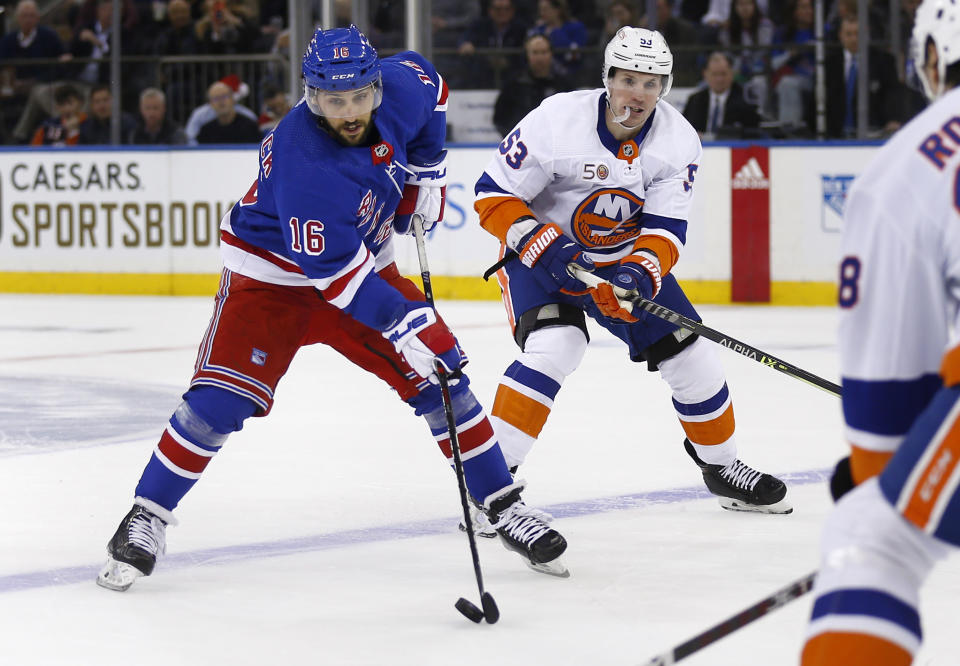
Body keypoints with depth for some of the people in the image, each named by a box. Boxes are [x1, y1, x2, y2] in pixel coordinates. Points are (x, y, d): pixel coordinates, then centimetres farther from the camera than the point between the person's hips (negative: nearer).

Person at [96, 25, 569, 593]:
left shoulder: (400, 88, -18)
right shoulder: (300, 162, -35)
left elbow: (428, 82, 9)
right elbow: (333, 270, -34)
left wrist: (427, 169, 5)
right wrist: (401, 320, -37)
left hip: (364, 259, 6)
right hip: (273, 275, -6)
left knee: (439, 372, -1)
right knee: (223, 398, -18)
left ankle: (505, 507, 11)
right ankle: (148, 518, -1)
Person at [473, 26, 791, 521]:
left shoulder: (679, 140, -13)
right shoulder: (557, 120, -25)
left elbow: (666, 225, -14)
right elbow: (494, 194, -19)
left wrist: (643, 271, -34)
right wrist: (542, 243, -32)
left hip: (627, 259, 5)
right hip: (543, 256, -4)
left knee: (690, 353, 2)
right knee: (554, 346, -29)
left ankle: (722, 468, 27)